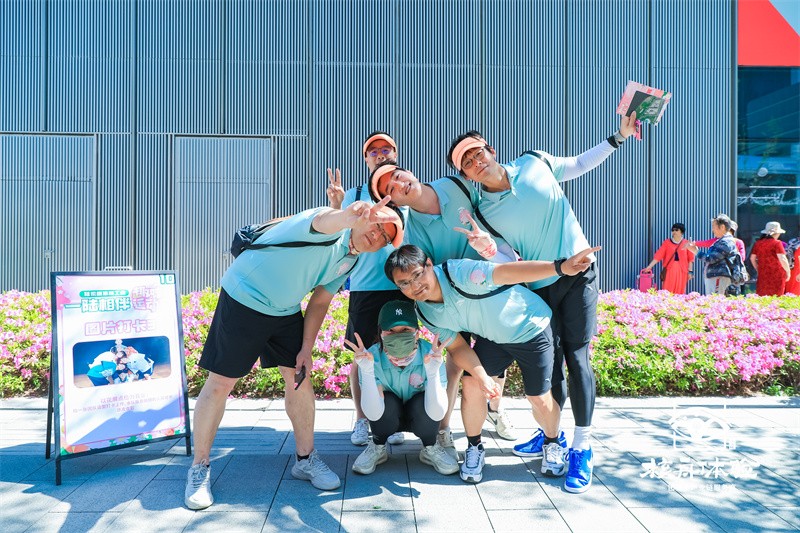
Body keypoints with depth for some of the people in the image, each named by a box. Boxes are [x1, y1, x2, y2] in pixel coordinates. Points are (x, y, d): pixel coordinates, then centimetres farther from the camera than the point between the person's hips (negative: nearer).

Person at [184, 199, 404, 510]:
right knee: (220, 383, -3)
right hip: (242, 300, -7)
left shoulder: (351, 260, 1)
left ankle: (305, 459, 22)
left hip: (285, 311, 8)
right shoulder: (331, 232, -24)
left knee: (298, 376, 5)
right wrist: (348, 216, -74)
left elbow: (320, 301, 7)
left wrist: (306, 348, 0)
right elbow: (322, 222, -51)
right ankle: (199, 468, 14)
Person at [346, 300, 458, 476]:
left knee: (422, 401, -31)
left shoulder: (431, 354, -29)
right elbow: (374, 414, -36)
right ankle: (377, 447, 1)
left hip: (420, 418, 0)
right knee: (387, 401, -31)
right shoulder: (373, 357, -28)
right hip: (388, 419, 0)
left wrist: (433, 371, -49)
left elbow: (437, 414, -35)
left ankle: (430, 448, 0)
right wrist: (367, 370, -47)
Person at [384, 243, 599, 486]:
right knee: (471, 384, -13)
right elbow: (457, 346, -10)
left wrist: (561, 266, -55)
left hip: (530, 328, -4)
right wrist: (482, 376, -28)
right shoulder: (425, 312, -12)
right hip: (492, 338, 5)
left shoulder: (457, 272, -34)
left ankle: (553, 443, 32)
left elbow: (506, 272, -45)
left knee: (540, 399, -1)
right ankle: (474, 448, 11)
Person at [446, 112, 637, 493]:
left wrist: (618, 137, 10)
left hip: (579, 273, 0)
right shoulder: (483, 214, -7)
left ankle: (582, 446, 5)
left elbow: (579, 165, 14)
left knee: (576, 358, -6)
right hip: (539, 287, 1)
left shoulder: (535, 163, -3)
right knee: (549, 362, 3)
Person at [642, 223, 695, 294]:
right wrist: (649, 266, -10)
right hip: (669, 270, -1)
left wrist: (690, 271, 0)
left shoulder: (686, 243, 6)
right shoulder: (666, 242, 4)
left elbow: (690, 259, 6)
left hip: (682, 271, 1)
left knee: (680, 292, 3)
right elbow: (658, 255, -1)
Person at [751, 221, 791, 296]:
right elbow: (782, 259, -15)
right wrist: (788, 271, -4)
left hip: (762, 275, 5)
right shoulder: (776, 243, -9)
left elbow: (752, 258, 15)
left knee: (761, 297, 7)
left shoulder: (758, 243, 7)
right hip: (776, 275, -5)